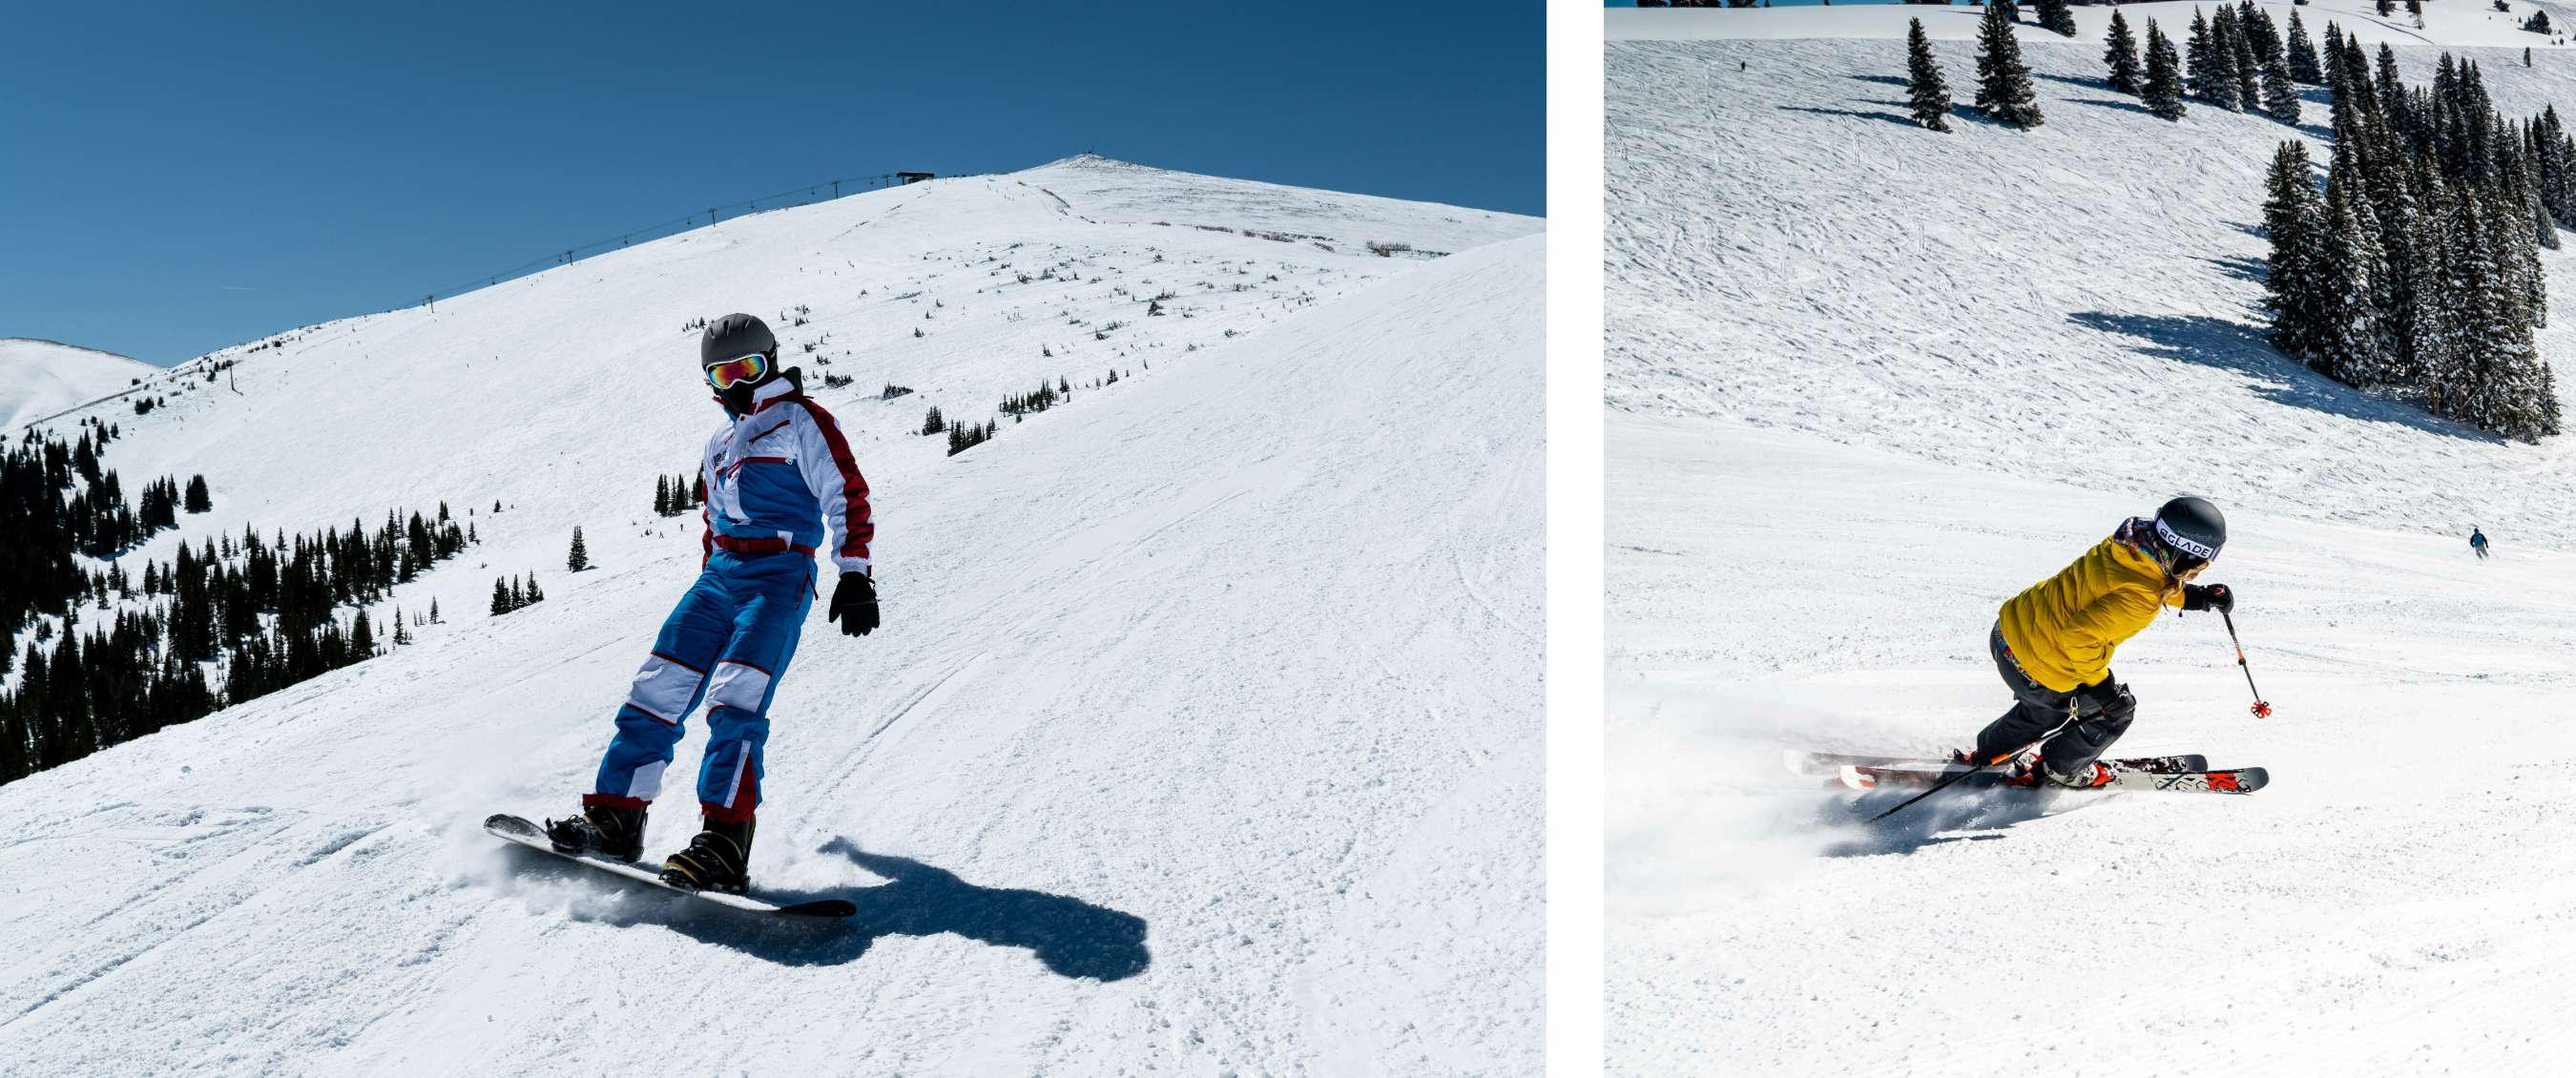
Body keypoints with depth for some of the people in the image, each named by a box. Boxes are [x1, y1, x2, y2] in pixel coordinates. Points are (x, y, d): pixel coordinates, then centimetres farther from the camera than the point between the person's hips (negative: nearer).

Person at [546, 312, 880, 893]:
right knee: (657, 688, -4)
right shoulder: (719, 445, 26)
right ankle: (615, 816, 1)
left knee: (735, 701, -23)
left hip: (780, 578, -7)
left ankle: (723, 844, -29)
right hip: (720, 576, 7)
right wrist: (705, 596, 26)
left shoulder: (802, 419, 3)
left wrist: (854, 574, -15)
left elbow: (847, 496, -5)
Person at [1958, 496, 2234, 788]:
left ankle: (1987, 753, 55)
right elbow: (2080, 637, -32)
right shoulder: (2139, 599, -30)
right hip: (2036, 671, -8)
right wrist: (2102, 683, -17)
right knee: (2117, 710, 19)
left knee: (2044, 706, 37)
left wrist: (2198, 597, 5)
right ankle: (2058, 770, 38)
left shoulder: (2129, 543, -7)